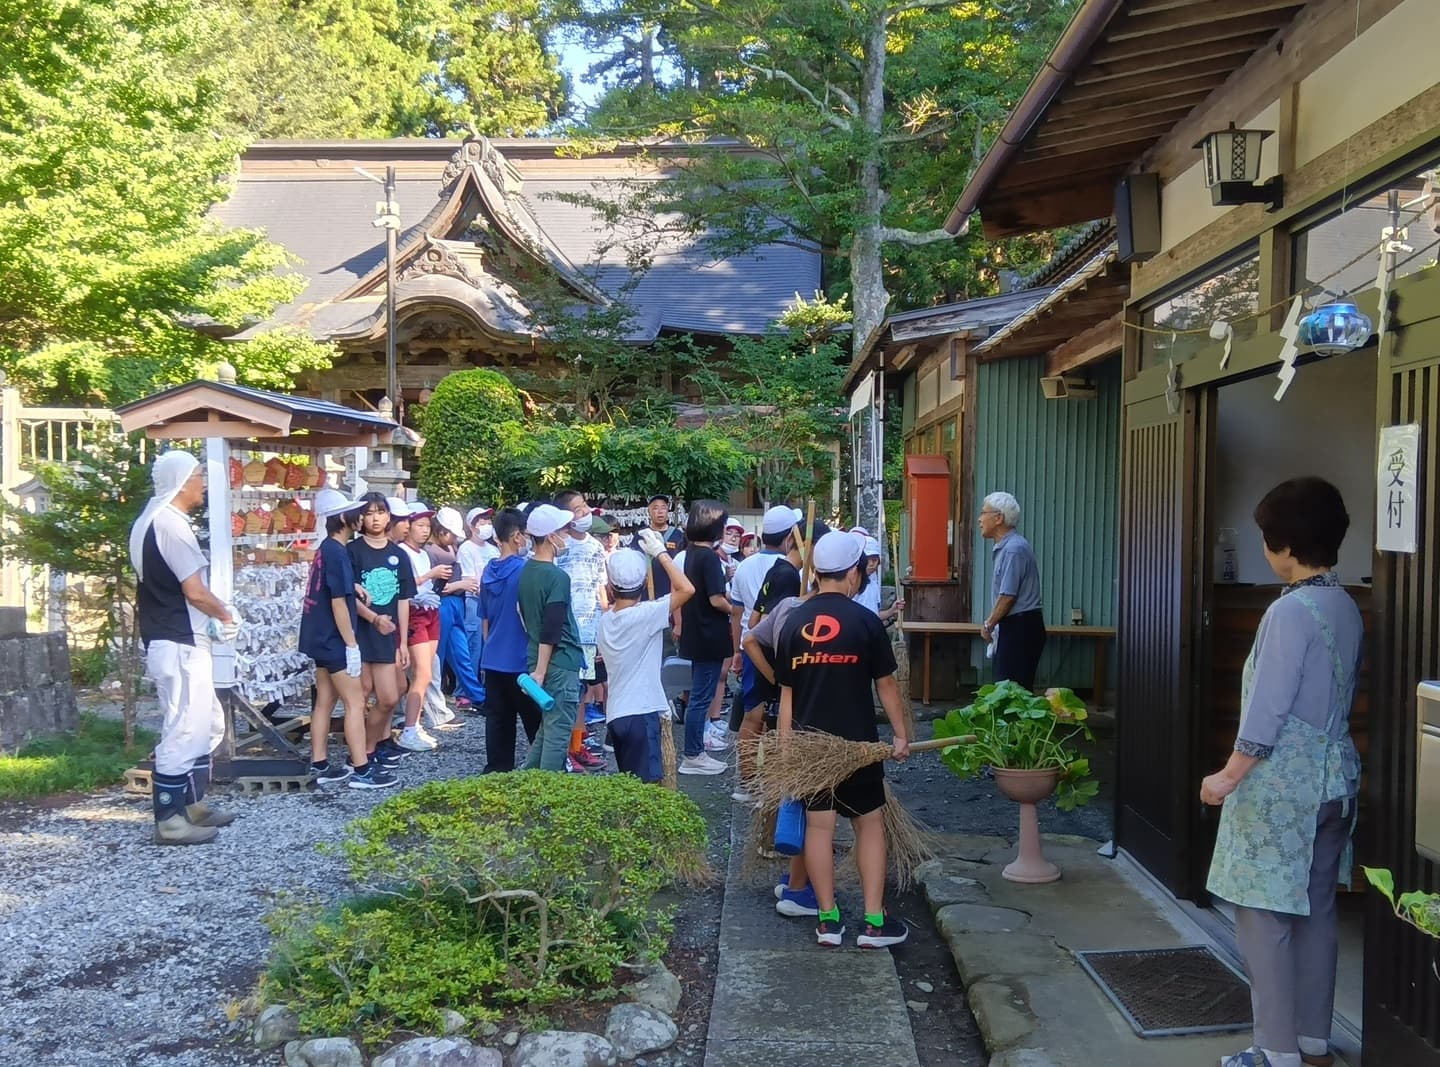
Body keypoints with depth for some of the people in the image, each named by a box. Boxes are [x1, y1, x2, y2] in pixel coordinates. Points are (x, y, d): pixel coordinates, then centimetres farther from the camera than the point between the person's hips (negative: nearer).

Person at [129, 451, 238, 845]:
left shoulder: (153, 520, 15)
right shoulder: (170, 523, -17)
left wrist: (212, 619, 11)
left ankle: (193, 807, 27)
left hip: (175, 642, 11)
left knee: (208, 725, 19)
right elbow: (195, 591, -20)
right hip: (179, 646, -11)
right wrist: (226, 615, -2)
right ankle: (169, 821, 3)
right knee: (183, 732, -4)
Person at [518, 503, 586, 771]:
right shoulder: (558, 577, -17)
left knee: (548, 727, 19)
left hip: (537, 659, 9)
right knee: (558, 732, -2)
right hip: (560, 663, -9)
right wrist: (540, 670, -19)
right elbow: (551, 630, -21)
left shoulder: (526, 571, 9)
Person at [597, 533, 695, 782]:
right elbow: (687, 589, -19)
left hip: (615, 714, 8)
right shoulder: (644, 615, -14)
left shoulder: (605, 621, 9)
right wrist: (660, 552, -12)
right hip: (641, 714, -8)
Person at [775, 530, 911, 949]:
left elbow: (786, 692, 5)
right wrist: (901, 734, 6)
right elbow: (886, 684, -5)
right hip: (857, 742, -3)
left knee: (818, 825, 8)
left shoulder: (794, 622, 1)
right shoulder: (864, 621, -9)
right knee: (870, 823, 8)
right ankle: (874, 922, 8)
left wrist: (785, 743, 11)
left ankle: (827, 919, 14)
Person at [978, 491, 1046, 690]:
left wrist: (988, 625, -6)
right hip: (1017, 626, 10)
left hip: (1020, 627, -10)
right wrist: (991, 623, 15)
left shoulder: (1013, 549, -17)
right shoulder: (1005, 546, 15)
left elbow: (1007, 597, -18)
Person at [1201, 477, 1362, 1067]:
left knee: (1265, 916, 0)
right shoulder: (1347, 608, 8)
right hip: (1333, 779, 9)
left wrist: (1229, 777, -13)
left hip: (1282, 786, -9)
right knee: (1316, 911, 15)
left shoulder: (1290, 611, -19)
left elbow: (1267, 710, -20)